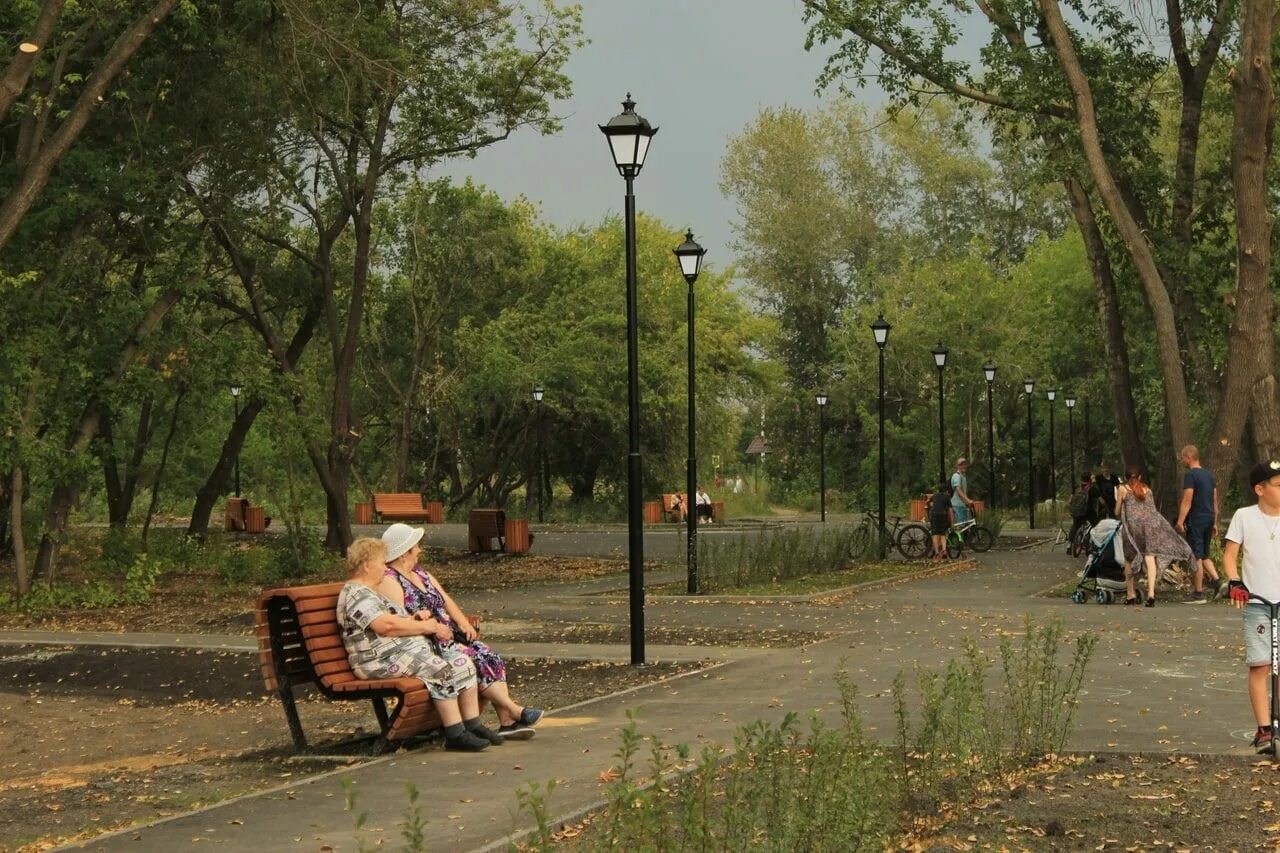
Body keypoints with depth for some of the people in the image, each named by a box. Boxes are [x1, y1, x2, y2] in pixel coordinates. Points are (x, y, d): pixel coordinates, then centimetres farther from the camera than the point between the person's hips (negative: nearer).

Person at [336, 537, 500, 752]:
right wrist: (424, 626, -12)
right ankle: (455, 735, -25)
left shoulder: (370, 592, 25)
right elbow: (386, 625, -22)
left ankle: (473, 725, -4)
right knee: (441, 669, -27)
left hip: (409, 648, 11)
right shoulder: (355, 594, -11)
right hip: (383, 660, -11)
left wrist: (420, 621, 3)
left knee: (462, 661, -3)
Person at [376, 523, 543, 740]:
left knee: (488, 656, -12)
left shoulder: (418, 571, 19)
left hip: (445, 636, 9)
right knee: (470, 658, -25)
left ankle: (507, 722, -20)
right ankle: (514, 711, -19)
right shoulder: (388, 580, -10)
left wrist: (463, 622, 2)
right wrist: (435, 627, -20)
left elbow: (445, 600, 19)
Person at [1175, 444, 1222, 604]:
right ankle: (1216, 580, -3)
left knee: (1196, 557, -3)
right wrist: (1214, 523, 22)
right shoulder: (1209, 475, 14)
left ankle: (1198, 593, -1)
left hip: (1196, 520, -8)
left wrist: (1180, 521, -18)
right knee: (1204, 555, 17)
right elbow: (1215, 501, 18)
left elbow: (1187, 501, -18)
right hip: (1209, 519, 8)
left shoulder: (1190, 475, -11)